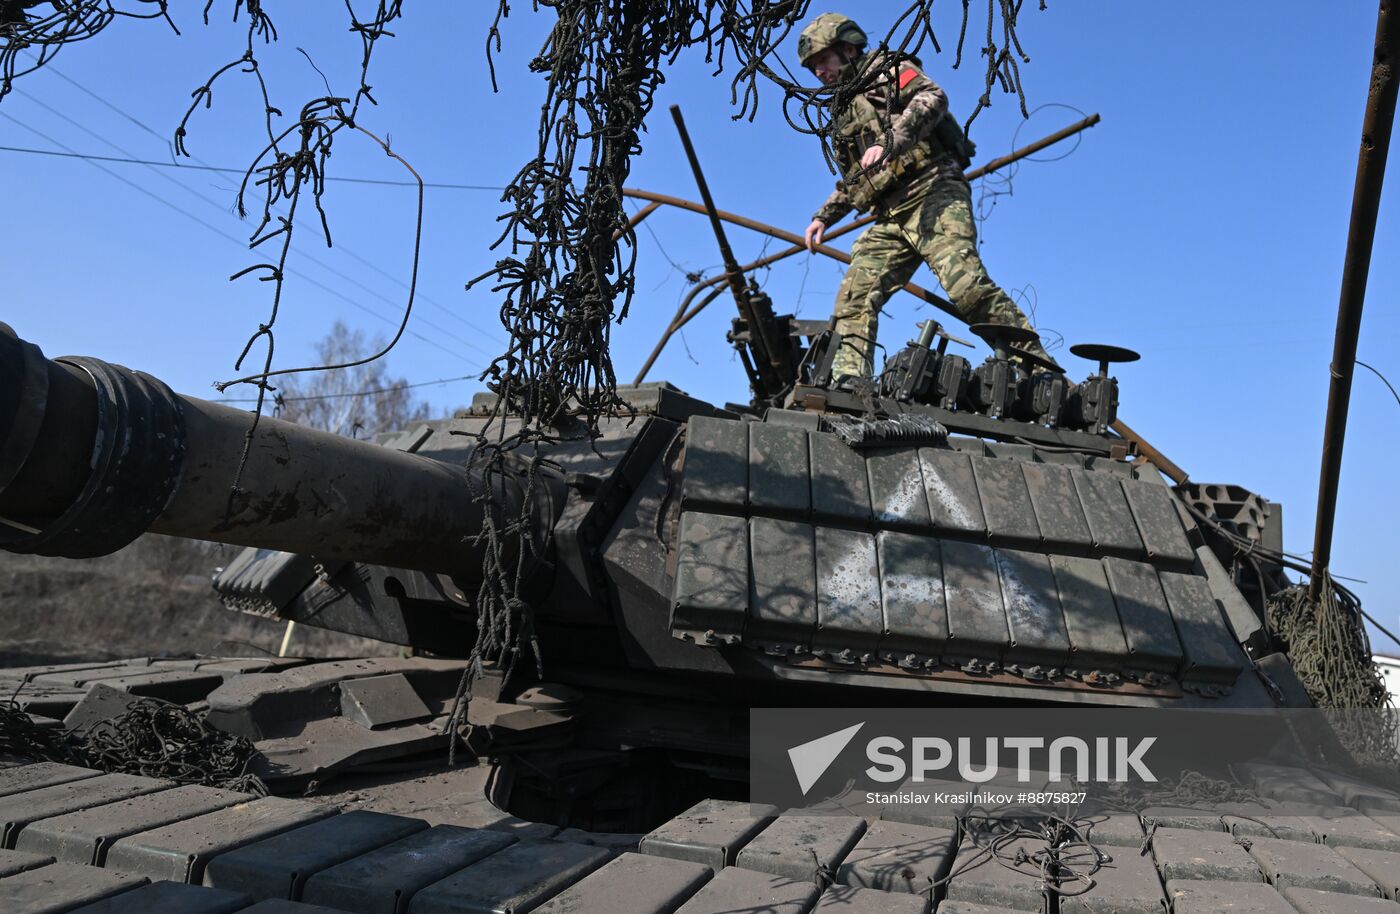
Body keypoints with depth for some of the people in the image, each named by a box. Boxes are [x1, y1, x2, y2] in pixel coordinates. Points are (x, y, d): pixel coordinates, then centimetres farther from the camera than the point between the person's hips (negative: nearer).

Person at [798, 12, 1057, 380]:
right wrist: (825, 216, 30)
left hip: (931, 192, -8)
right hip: (889, 219, 8)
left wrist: (890, 142, -25)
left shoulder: (887, 71, 10)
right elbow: (851, 182, 41)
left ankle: (1036, 365, -22)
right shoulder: (842, 114, 32)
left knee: (964, 283, -25)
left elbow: (932, 98, -12)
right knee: (853, 298, -9)